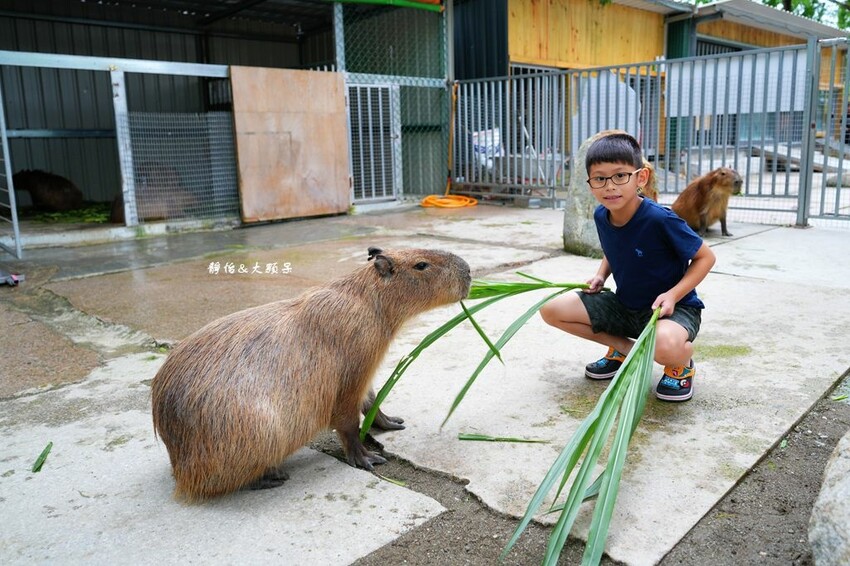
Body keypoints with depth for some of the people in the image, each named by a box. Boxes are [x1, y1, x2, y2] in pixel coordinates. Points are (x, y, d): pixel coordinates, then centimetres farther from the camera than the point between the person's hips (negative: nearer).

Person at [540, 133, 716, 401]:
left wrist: (673, 295, -25)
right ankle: (624, 349, 8)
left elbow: (705, 257, -14)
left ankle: (682, 364, -1)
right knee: (551, 310, -7)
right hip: (624, 305, 7)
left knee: (665, 346, -42)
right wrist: (600, 275, -3)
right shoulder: (601, 216, -7)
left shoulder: (660, 219, -26)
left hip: (673, 307, -6)